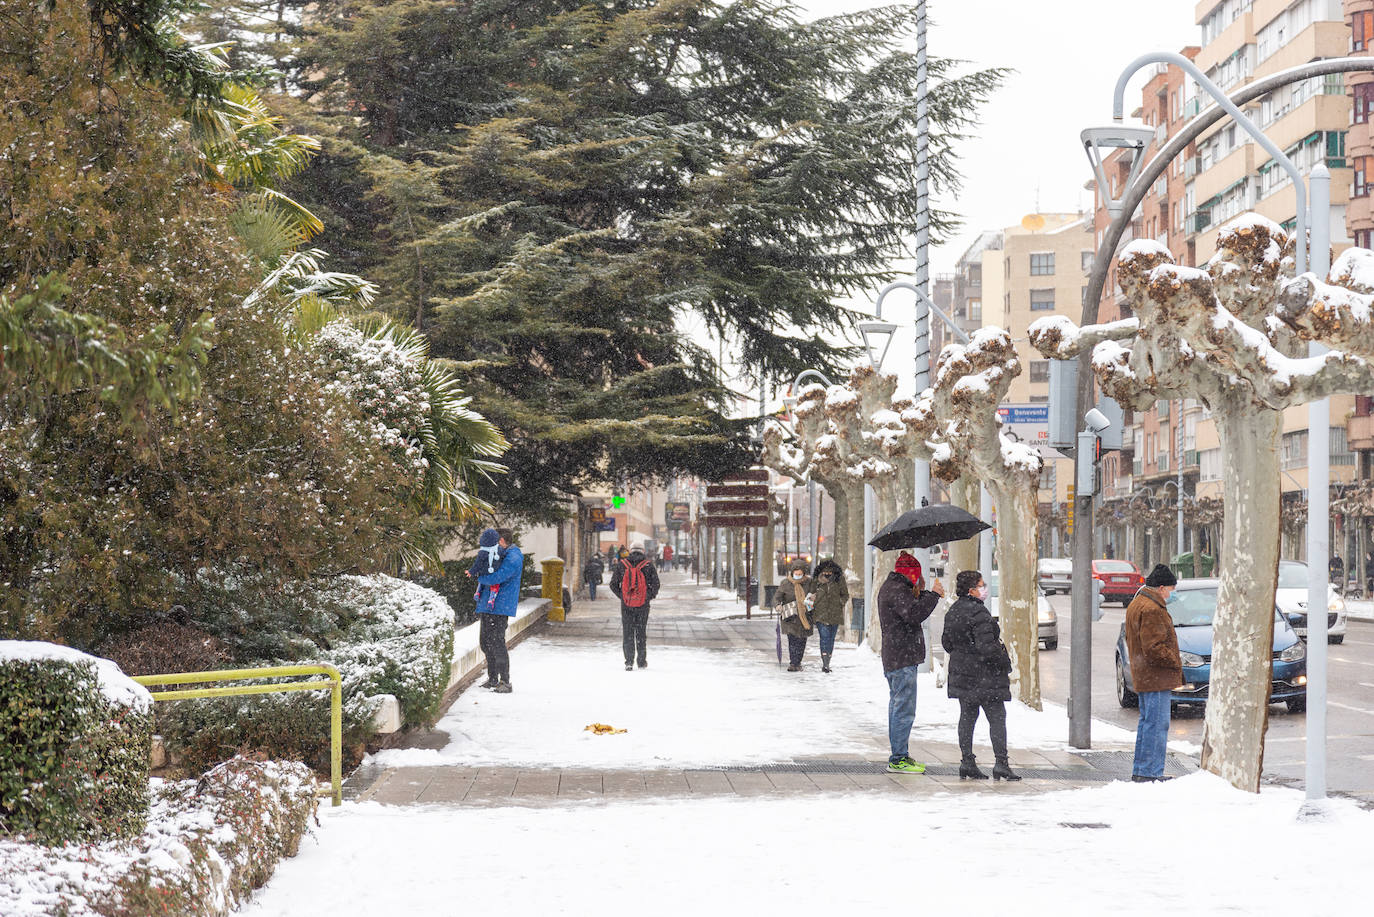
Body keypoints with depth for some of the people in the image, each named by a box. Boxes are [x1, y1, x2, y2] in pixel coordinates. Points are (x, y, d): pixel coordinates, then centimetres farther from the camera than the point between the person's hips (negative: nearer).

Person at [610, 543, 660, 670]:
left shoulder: (621, 565, 1)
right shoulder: (648, 566, -3)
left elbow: (613, 584, 2)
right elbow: (655, 584, -7)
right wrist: (651, 596, 10)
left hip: (626, 604, 0)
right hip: (643, 605, 0)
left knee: (627, 633, 7)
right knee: (641, 633, 12)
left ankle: (629, 661, -2)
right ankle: (642, 662, 17)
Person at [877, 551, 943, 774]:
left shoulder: (890, 587, 19)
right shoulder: (896, 590, -14)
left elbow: (911, 607, 24)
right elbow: (914, 614, -26)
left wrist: (924, 594, 9)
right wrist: (934, 594, -18)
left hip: (894, 658, 11)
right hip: (902, 658, -11)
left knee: (898, 706, 16)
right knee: (904, 709, -10)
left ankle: (898, 756, 23)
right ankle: (899, 759, -10)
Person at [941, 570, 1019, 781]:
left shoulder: (953, 611, 7)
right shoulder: (978, 613, -20)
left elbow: (946, 642, 16)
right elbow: (987, 647, -24)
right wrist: (1005, 663, -11)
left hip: (961, 674, 8)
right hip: (984, 676, -8)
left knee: (967, 716, 12)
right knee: (997, 718, -2)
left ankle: (967, 762, 12)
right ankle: (1001, 763, -6)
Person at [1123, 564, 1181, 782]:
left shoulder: (1135, 604, 16)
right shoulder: (1152, 609, -19)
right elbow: (1154, 647, -24)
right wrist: (1175, 663, -12)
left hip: (1142, 675, 11)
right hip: (1156, 677, -11)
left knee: (1147, 721, 16)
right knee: (1157, 723, -8)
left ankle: (1139, 770, 21)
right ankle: (1150, 772, -8)